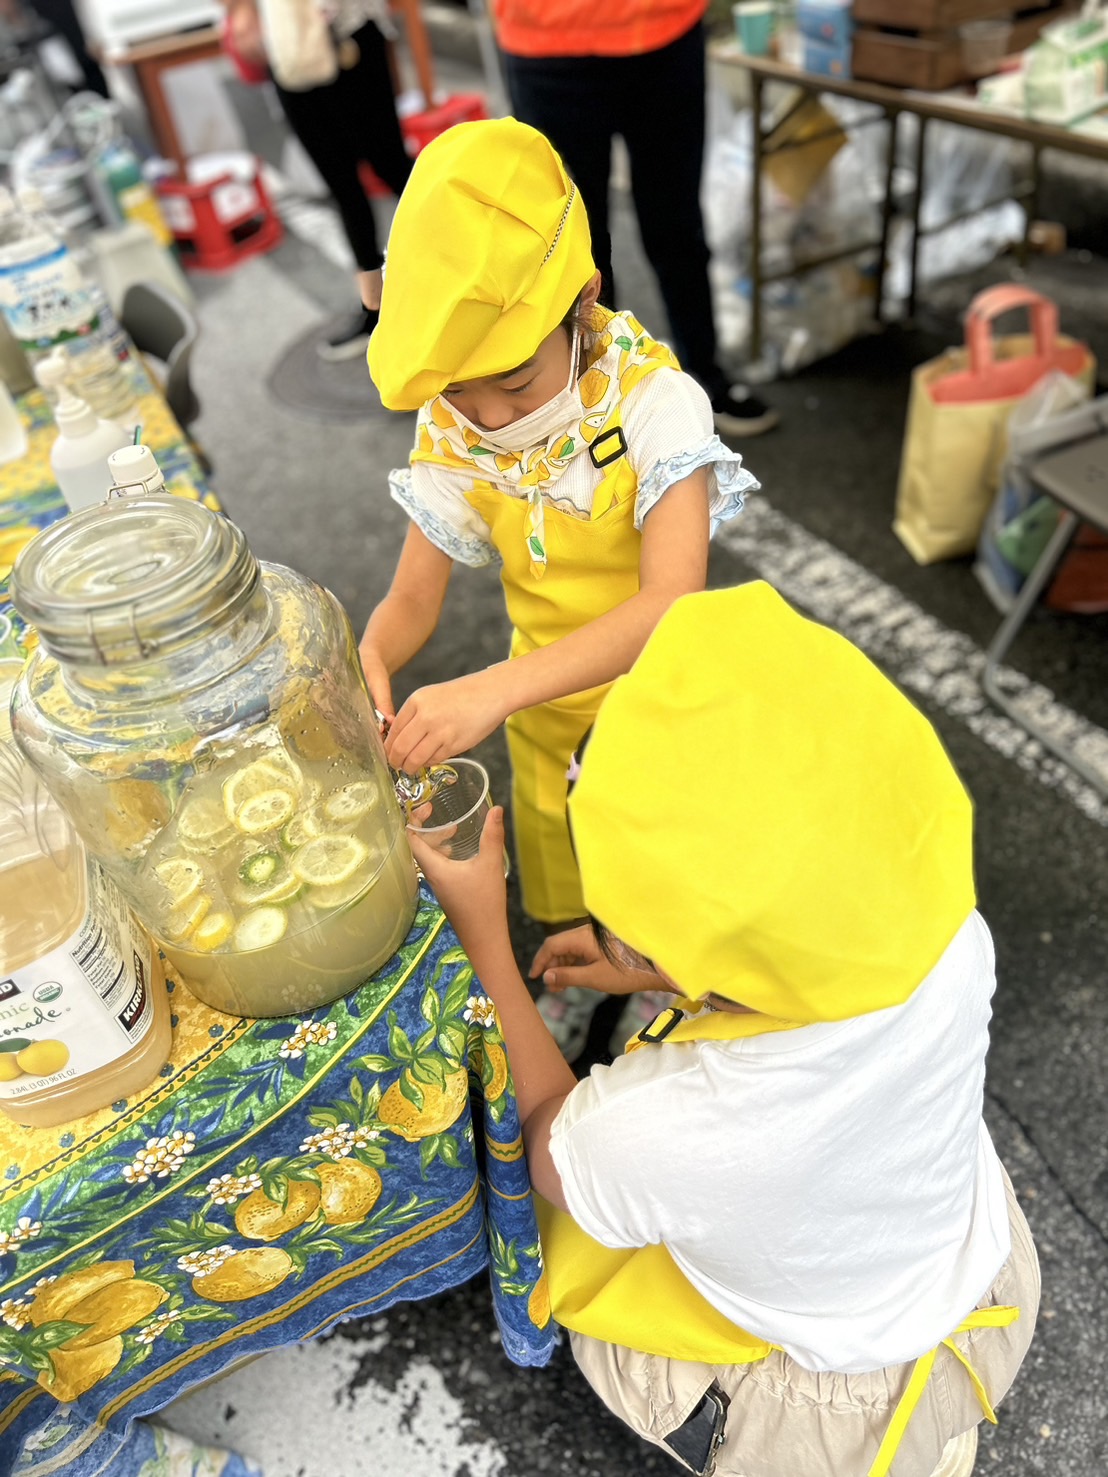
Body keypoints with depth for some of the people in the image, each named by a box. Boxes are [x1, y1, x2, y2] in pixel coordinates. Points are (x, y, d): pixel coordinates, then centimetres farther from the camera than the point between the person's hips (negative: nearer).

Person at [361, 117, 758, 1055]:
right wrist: (369, 661, -33)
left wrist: (493, 689, -50)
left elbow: (669, 601, -38)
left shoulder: (655, 404, -27)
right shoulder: (450, 431, -13)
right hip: (542, 711, 4)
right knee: (565, 923, 23)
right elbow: (414, 598, -8)